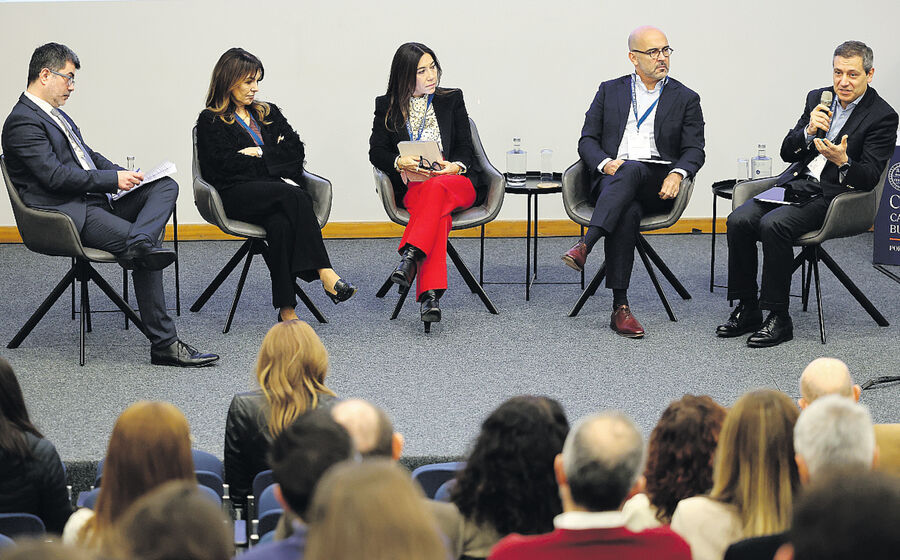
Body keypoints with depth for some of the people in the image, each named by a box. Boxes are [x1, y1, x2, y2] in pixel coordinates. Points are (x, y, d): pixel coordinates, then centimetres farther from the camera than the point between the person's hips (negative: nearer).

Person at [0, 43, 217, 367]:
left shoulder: (56, 116, 24)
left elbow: (88, 157, 29)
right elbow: (55, 176, -19)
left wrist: (124, 174, 9)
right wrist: (113, 179, -15)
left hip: (95, 204, 10)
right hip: (70, 215, -10)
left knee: (166, 186, -10)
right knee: (146, 256, -25)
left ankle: (138, 243, -39)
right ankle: (164, 345, -25)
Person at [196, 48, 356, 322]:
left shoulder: (269, 113, 27)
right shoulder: (211, 121, 12)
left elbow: (296, 150, 14)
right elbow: (221, 165, -4)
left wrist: (259, 153, 0)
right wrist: (273, 162, -1)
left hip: (277, 191, 3)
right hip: (238, 194, -3)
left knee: (280, 222, -35)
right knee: (294, 196, -34)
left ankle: (287, 309, -44)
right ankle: (325, 274, -41)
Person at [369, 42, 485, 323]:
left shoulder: (452, 99, 14)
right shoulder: (387, 106, 13)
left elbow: (465, 149, 10)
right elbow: (376, 152, 8)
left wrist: (455, 167, -13)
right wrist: (401, 163, -14)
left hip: (458, 182, 1)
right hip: (411, 187, -1)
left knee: (436, 188, -39)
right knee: (438, 214, -37)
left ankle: (410, 257, -53)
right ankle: (430, 295, -52)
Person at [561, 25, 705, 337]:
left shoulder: (686, 99, 16)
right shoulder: (610, 91, 19)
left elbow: (694, 150, 7)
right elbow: (587, 140, 13)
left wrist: (677, 174, -17)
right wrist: (606, 163, -10)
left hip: (657, 185, -1)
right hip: (612, 181, 1)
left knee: (631, 170, -37)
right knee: (628, 212, -36)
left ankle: (585, 246, -50)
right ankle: (620, 307, -41)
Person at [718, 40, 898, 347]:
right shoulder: (818, 99, 13)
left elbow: (869, 177, -10)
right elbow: (787, 152, 10)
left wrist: (842, 161, -30)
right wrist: (809, 131, -9)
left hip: (832, 194, -6)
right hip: (795, 184, 6)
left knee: (773, 224, -31)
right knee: (739, 220, -18)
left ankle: (778, 318, -22)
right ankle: (747, 309, -7)